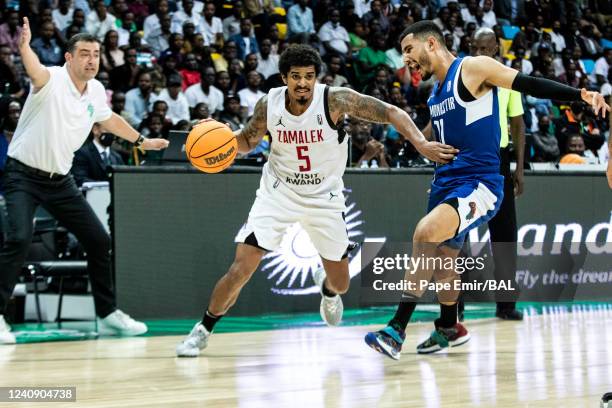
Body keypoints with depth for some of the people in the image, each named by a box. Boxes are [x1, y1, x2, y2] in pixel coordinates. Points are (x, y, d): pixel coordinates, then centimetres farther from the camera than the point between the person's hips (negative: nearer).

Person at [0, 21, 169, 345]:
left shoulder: (96, 91, 2)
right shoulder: (51, 80, -18)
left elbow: (109, 120, 25)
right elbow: (35, 70, -44)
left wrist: (142, 141, 33)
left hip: (59, 180, 7)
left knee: (98, 240, 6)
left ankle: (108, 314, 22)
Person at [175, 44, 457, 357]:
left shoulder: (335, 100, -23)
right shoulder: (269, 104, -14)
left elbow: (391, 113, -21)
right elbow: (247, 141, 4)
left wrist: (420, 143, -35)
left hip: (324, 197, 0)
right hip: (279, 192, 0)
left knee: (340, 284, 10)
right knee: (241, 268, -13)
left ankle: (327, 289, 50)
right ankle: (203, 330, 7)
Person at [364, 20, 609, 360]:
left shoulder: (473, 68, -6)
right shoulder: (436, 93, 17)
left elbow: (531, 85, -13)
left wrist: (581, 94, -24)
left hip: (479, 185, -9)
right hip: (446, 183, 9)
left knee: (426, 232, -28)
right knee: (440, 257, 19)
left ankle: (397, 329, -26)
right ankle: (449, 329, 43)